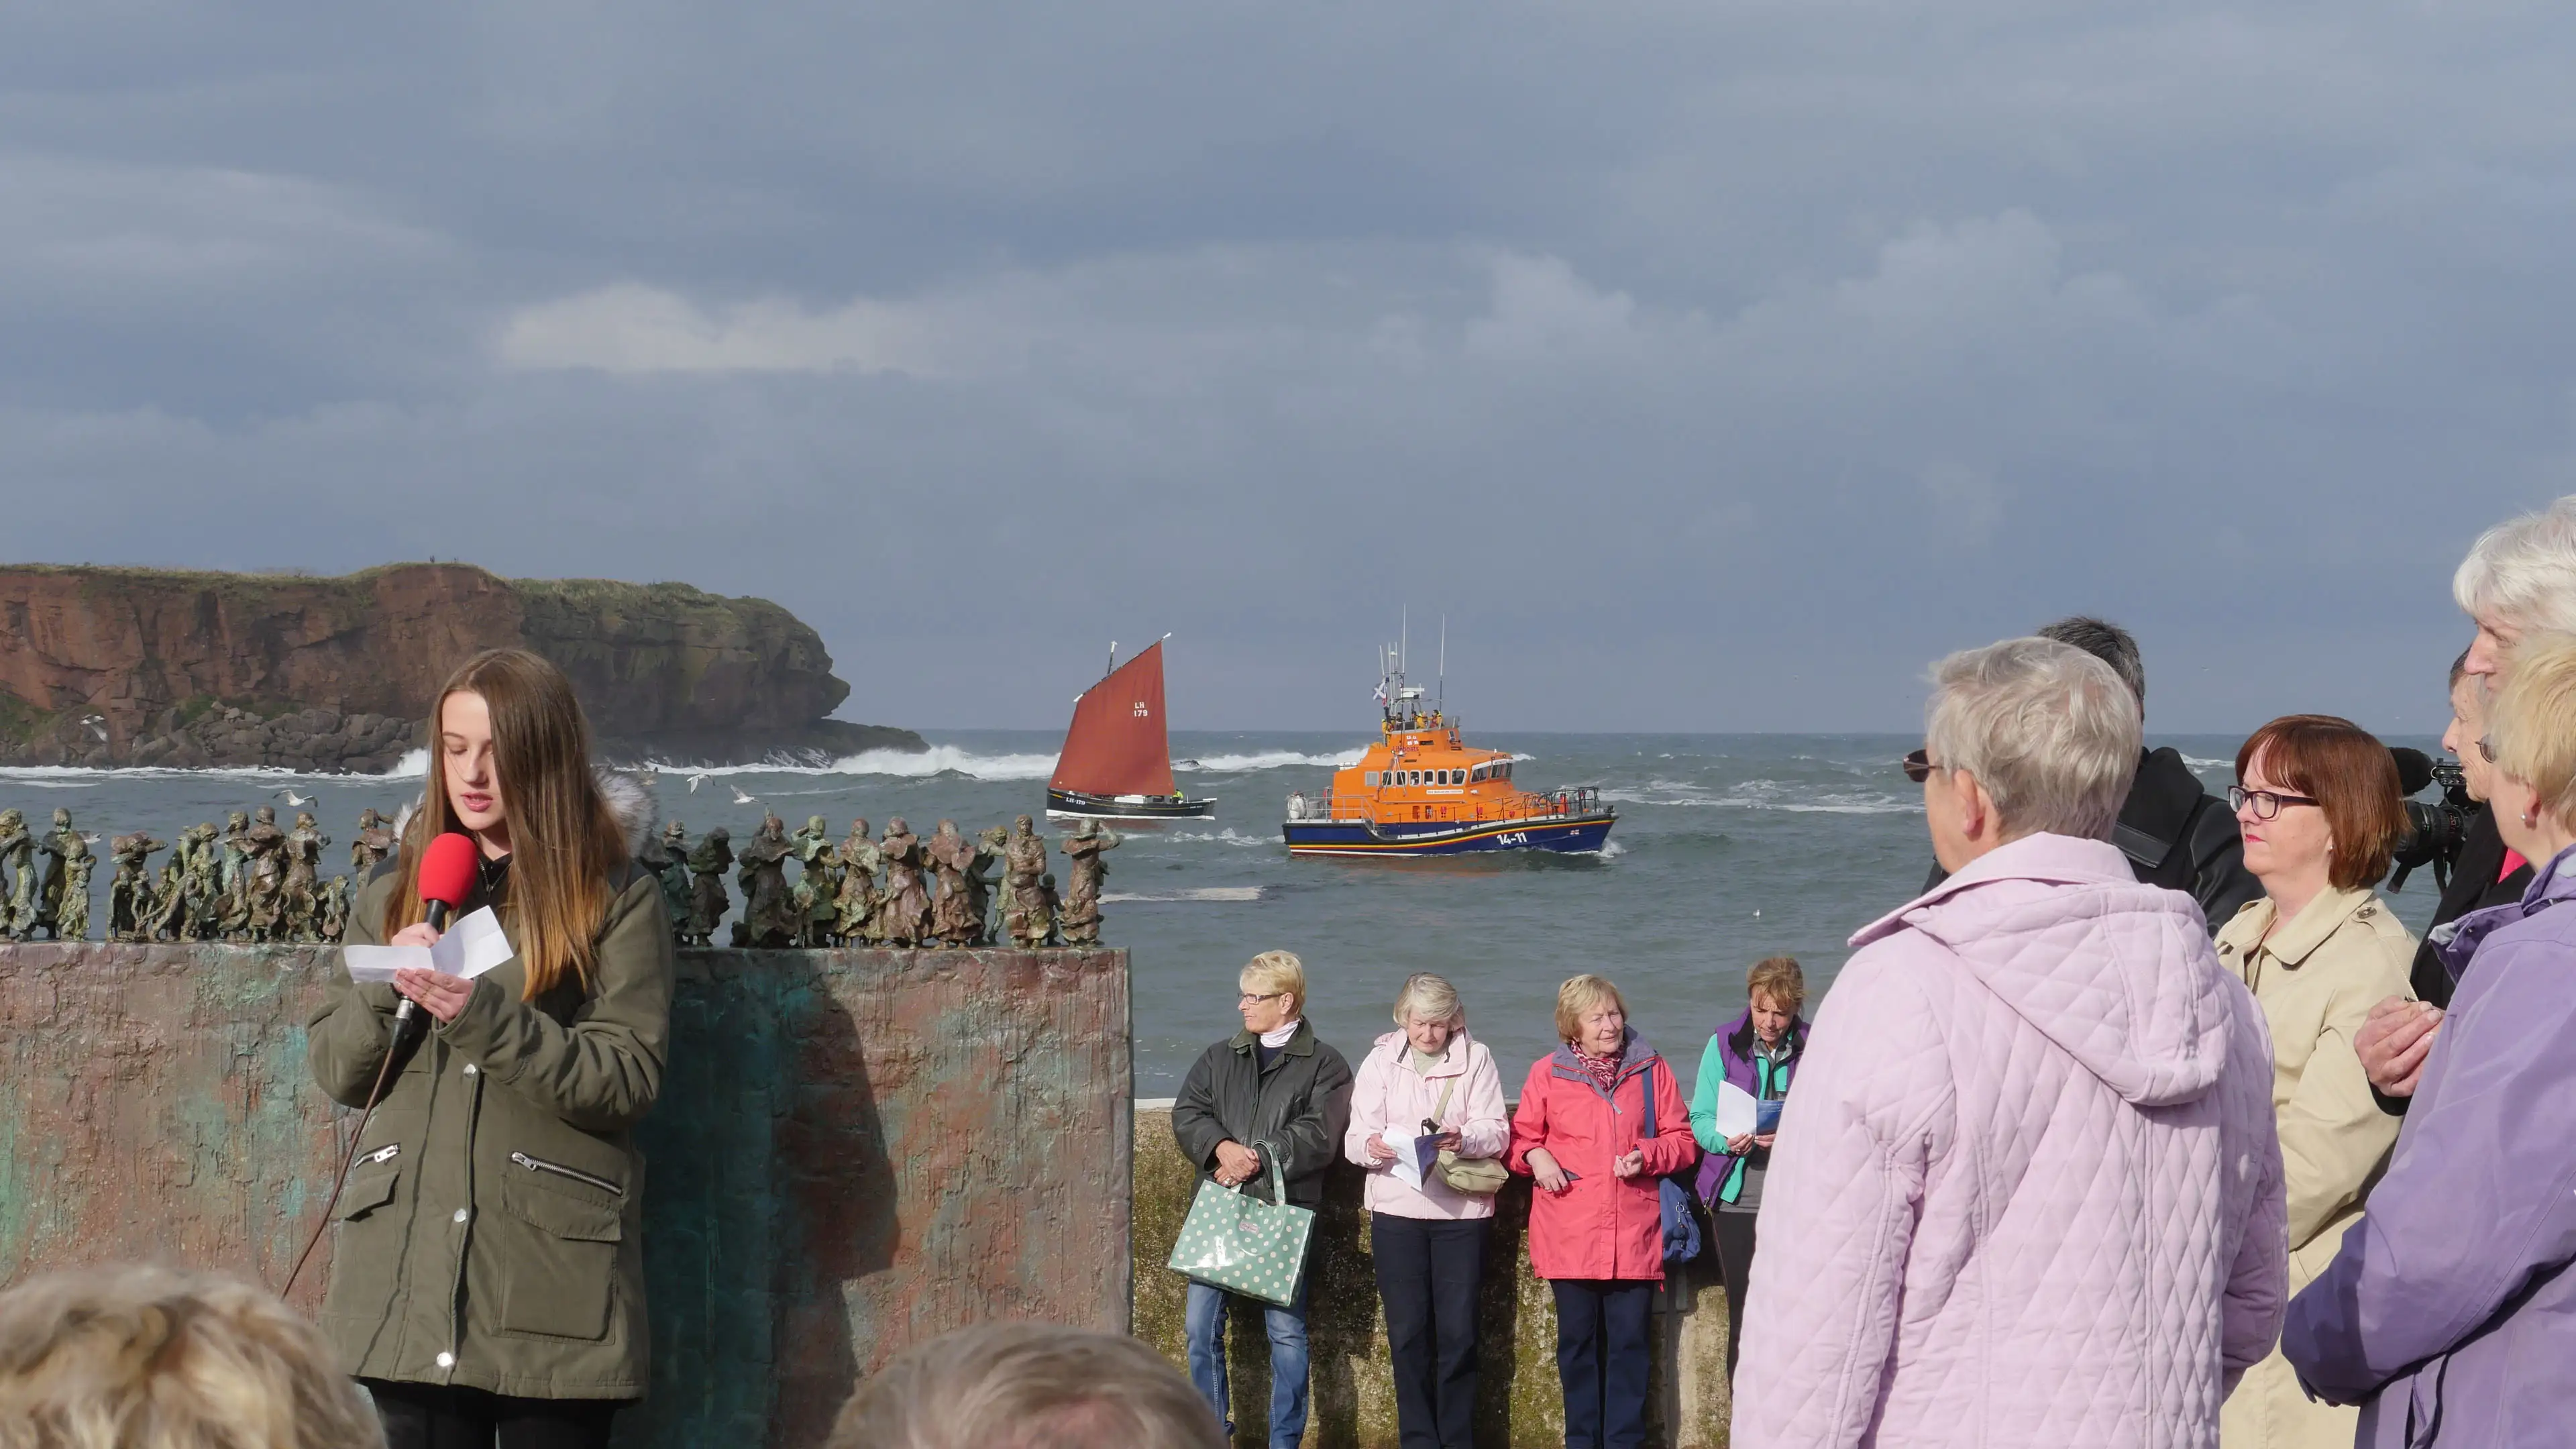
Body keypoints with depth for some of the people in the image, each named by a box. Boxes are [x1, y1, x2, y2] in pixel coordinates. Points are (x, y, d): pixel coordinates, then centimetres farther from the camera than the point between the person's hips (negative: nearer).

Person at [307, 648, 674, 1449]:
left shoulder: (618, 900, 0)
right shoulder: (397, 892, 14)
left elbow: (626, 1082, -8)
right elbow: (337, 1075, 12)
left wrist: (486, 1016, -20)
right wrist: (385, 989, -8)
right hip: (408, 1277, 3)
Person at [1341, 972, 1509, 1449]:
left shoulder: (1476, 1058, 3)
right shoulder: (1381, 1060, 7)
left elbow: (1497, 1131, -4)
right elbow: (1354, 1137, 0)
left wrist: (1463, 1139, -25)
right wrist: (1371, 1145, -24)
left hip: (1461, 1210, -1)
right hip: (1396, 1209, 1)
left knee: (1458, 1332, 1)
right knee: (1408, 1332, 3)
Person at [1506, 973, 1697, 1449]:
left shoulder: (1652, 1069, 7)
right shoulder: (1547, 1073, 5)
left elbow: (1681, 1139, 8)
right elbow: (1521, 1138, 12)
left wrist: (1647, 1156, -10)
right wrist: (1535, 1156, -9)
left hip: (1634, 1233, 0)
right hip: (1570, 1233, 0)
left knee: (1629, 1342, 1)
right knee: (1577, 1340, 7)